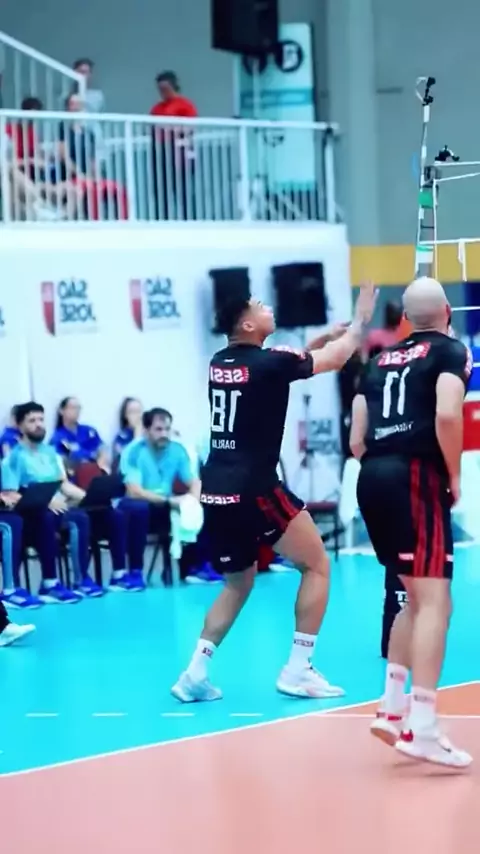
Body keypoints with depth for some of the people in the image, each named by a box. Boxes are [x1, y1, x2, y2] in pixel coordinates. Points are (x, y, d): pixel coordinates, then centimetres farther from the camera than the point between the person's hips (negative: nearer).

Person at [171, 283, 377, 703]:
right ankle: (298, 669, 1)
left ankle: (196, 673, 8)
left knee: (238, 584, 21)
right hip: (255, 491, -7)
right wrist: (360, 320, 20)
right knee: (317, 565, 7)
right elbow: (338, 357, 4)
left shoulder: (220, 363, 10)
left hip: (216, 493, 7)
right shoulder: (268, 362, -10)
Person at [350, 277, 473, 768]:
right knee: (435, 601, -8)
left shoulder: (380, 361, 22)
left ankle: (392, 709, 19)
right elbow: (447, 415, -16)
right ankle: (421, 729, -17)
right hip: (415, 476, -7)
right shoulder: (450, 351, 3)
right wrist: (454, 475, -5)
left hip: (373, 478, 7)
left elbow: (357, 442, 18)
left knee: (417, 597, 21)